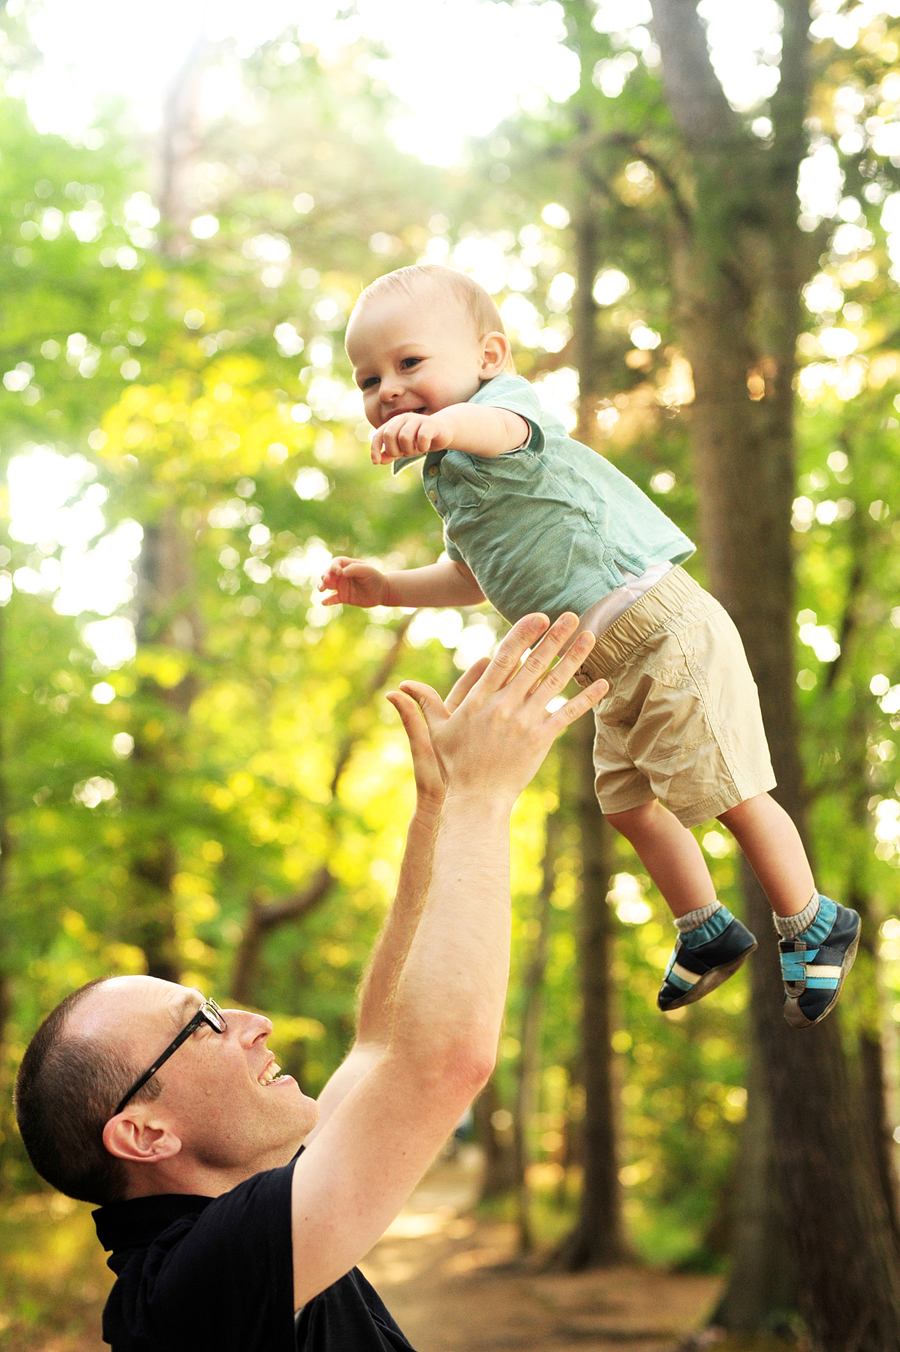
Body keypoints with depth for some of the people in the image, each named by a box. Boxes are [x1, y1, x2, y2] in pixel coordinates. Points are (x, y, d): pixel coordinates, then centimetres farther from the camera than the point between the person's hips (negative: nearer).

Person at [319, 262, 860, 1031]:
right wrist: (386, 588, 16)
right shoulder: (446, 476, 13)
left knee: (727, 794, -2)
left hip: (664, 632, -10)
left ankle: (814, 927, 19)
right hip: (617, 662, 10)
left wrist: (444, 425, -67)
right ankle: (708, 932, 38)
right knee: (629, 803, 18)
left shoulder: (501, 400, -17)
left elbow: (504, 426, -45)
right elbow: (474, 576, 27)